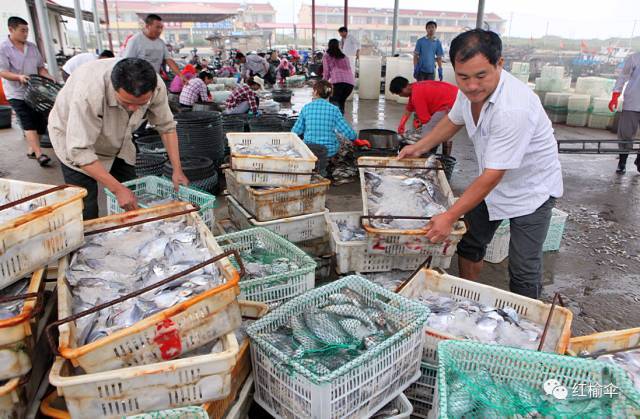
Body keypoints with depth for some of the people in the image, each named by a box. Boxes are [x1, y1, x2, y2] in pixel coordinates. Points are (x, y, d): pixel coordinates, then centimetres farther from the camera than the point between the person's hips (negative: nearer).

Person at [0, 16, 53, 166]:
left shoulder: (32, 47, 10)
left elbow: (40, 67, 14)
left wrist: (49, 77, -6)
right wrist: (19, 77, -30)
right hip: (17, 93, -5)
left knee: (40, 121, 6)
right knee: (28, 123, -13)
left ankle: (31, 149, 20)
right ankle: (39, 154, -20)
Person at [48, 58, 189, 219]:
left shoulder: (155, 86, -27)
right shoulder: (89, 91, -41)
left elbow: (166, 126, -11)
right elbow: (79, 151, -36)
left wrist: (177, 169, -15)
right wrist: (118, 189, -37)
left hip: (116, 141, 5)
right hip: (75, 139, -4)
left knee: (134, 202, 3)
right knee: (87, 214, -10)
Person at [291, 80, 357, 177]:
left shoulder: (306, 108, -4)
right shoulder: (334, 109, -6)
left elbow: (296, 131, -1)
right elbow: (348, 133, -9)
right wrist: (353, 138, 14)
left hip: (310, 149, 1)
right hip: (329, 150, -1)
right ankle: (323, 164, 18)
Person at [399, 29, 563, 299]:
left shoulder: (513, 108, -36)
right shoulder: (471, 90, -11)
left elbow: (492, 176, -33)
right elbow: (453, 121, 13)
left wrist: (450, 216, -30)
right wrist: (418, 148, 13)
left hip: (531, 190, -7)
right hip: (492, 182, 8)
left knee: (524, 272, -4)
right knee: (469, 243, 17)